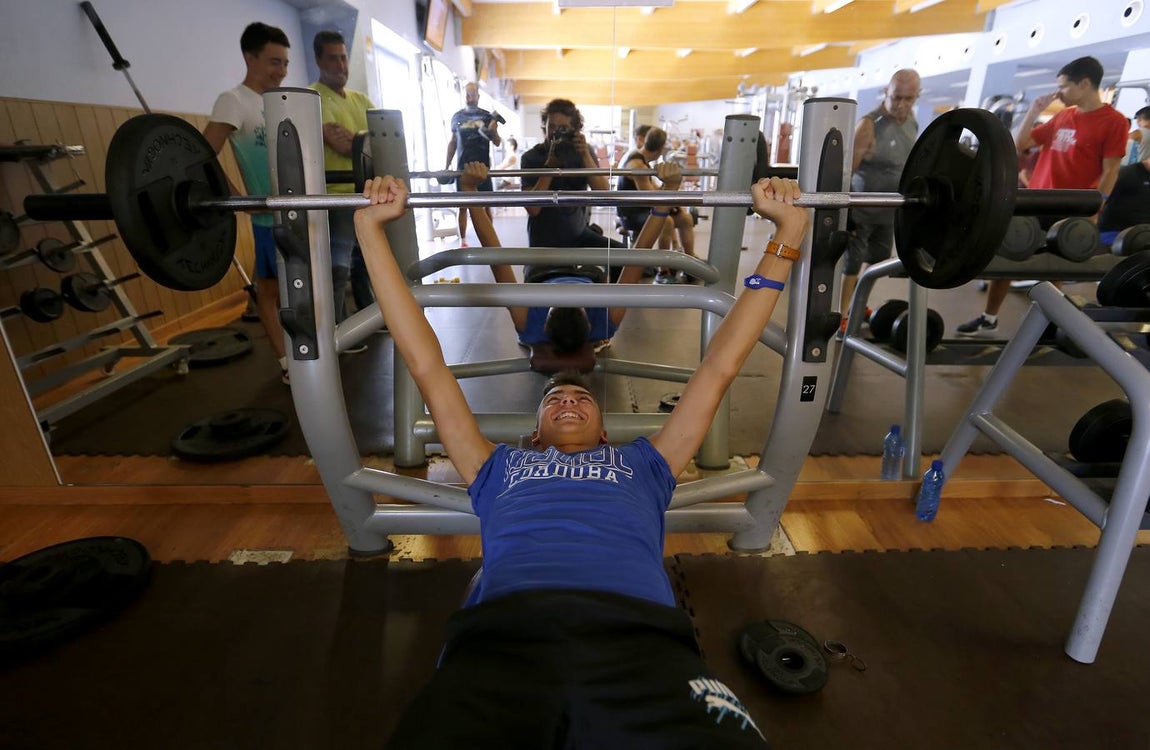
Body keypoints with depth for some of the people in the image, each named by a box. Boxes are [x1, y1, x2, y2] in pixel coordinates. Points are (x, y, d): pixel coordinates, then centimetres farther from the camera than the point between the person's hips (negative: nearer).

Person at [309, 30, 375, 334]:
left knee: (366, 261, 18)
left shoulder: (359, 98, 17)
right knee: (338, 268, -5)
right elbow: (342, 145, -22)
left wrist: (353, 140, -12)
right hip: (337, 195, -8)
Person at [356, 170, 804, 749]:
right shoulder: (499, 470, 32)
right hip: (505, 631, 0)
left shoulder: (641, 465, 32)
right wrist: (370, 230, 36)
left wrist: (786, 234, 36)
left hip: (638, 633, 1)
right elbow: (428, 367, 32)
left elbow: (719, 368, 33)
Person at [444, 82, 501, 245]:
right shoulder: (457, 117, 8)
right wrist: (447, 166, 10)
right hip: (463, 168, 1)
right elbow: (452, 142, 13)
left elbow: (497, 142, 1)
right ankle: (463, 241, 6)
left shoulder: (487, 116, 4)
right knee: (463, 206, 1)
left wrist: (494, 131, -21)